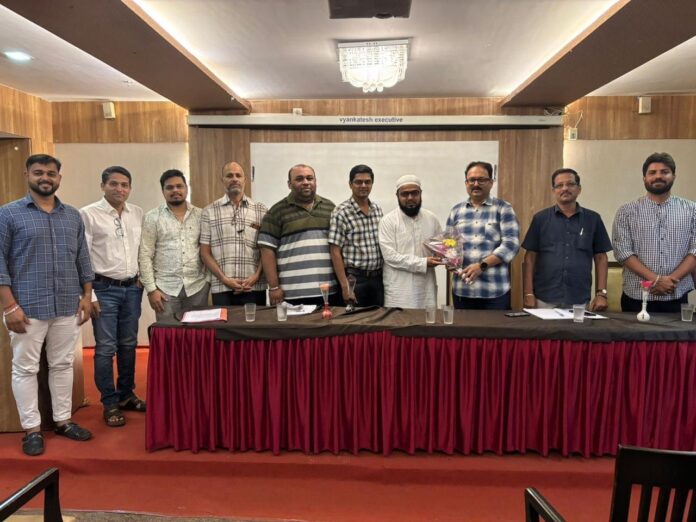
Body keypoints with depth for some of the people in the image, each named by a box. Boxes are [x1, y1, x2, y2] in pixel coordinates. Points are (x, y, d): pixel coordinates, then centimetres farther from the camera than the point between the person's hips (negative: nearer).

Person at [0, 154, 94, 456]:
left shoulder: (73, 216, 10)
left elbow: (82, 258, 13)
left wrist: (87, 296, 6)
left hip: (68, 306, 4)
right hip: (28, 307, -3)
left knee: (63, 365, 12)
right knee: (25, 368, 6)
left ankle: (63, 420, 25)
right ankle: (32, 429, 18)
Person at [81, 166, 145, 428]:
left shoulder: (138, 213, 7)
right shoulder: (88, 214, -8)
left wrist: (142, 280, 8)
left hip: (132, 288, 5)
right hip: (104, 289, -5)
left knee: (128, 345, 13)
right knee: (106, 348, 1)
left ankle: (126, 395, 28)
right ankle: (110, 404, 14)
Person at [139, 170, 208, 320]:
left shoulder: (200, 215, 7)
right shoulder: (152, 217, 1)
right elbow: (145, 255, -1)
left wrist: (211, 280, 2)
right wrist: (151, 289, -6)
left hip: (197, 286, 2)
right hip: (166, 288, -2)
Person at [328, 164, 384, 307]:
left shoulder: (378, 209, 8)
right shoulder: (341, 213, -10)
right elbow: (335, 252, -12)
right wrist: (345, 287, -15)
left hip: (378, 278, 5)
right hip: (355, 278, -5)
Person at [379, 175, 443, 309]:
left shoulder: (431, 219, 8)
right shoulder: (388, 221, -6)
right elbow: (390, 256, -13)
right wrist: (423, 263, -17)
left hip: (426, 288, 4)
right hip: (398, 291, -4)